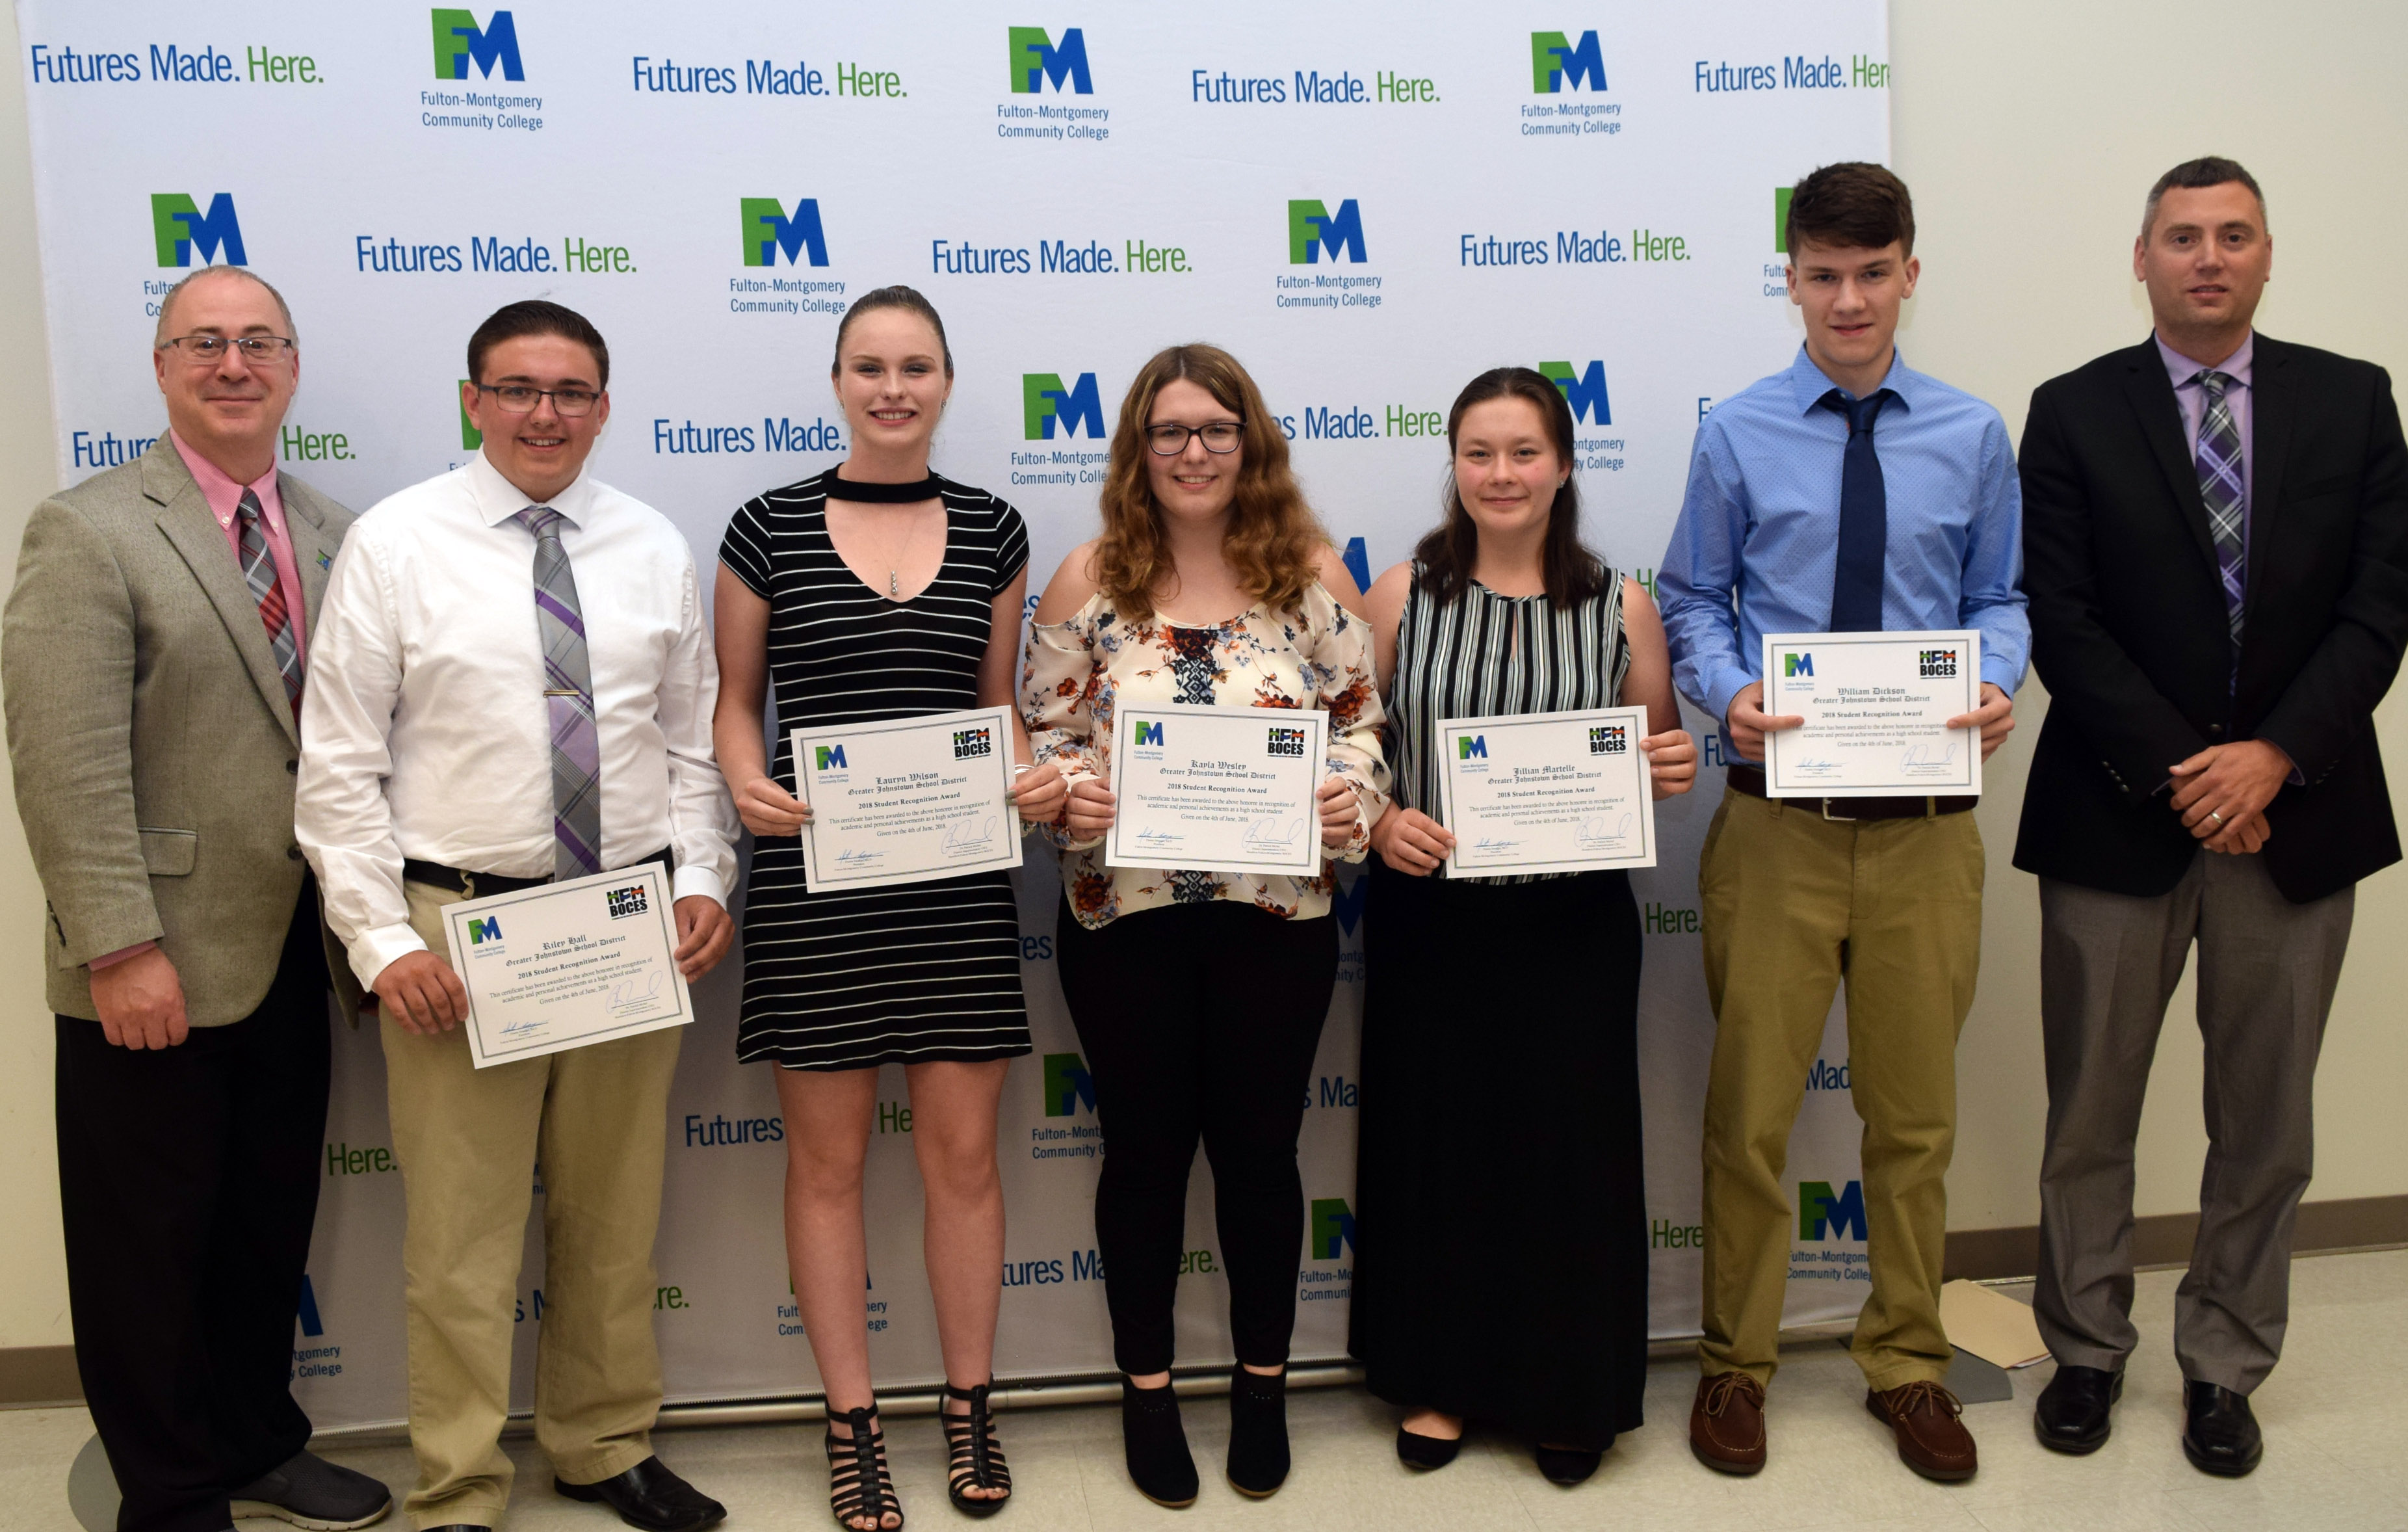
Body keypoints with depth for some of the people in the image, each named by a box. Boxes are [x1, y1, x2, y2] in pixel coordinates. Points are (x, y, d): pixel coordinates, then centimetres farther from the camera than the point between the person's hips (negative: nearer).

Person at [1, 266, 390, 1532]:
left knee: (271, 1225, 18)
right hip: (156, 972, -6)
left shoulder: (334, 537, 9)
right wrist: (122, 946, -20)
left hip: (289, 955, 6)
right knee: (152, 1242, 8)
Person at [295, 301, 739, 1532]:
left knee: (615, 1217, 15)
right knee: (460, 1232, 3)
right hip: (457, 924, -3)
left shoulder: (654, 549, 7)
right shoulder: (395, 542, -3)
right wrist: (384, 941, -10)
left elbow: (692, 739, 11)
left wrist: (703, 881, -2)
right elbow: (339, 765, -4)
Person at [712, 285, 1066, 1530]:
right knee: (827, 1157, 7)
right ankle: (852, 1420, 23)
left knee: (963, 1151, 7)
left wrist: (1034, 777, -7)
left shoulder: (990, 531, 7)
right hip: (812, 878, -1)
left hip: (957, 875, 2)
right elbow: (732, 699, 6)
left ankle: (970, 1408, 25)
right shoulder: (769, 527, 1)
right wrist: (746, 780, -14)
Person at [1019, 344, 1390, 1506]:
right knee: (1145, 1149, 12)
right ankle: (1146, 1387, 31)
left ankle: (1262, 1382, 33)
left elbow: (1362, 722, 3)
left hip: (1276, 916, 0)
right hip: (1123, 917, 0)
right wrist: (1067, 791, -17)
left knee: (1258, 1147, 12)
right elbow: (1041, 733, 3)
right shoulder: (1090, 578, 0)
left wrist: (1352, 797, -16)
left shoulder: (1309, 570, 1)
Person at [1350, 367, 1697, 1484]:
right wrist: (1381, 821, -15)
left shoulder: (1620, 605, 2)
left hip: (1573, 925, 0)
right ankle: (1439, 1380, 28)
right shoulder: (1401, 594, 1)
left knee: (1570, 1144, 6)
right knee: (1430, 1137, 8)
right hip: (1430, 917, 0)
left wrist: (1675, 768, -11)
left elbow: (1655, 758, 11)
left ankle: (1569, 1392, 26)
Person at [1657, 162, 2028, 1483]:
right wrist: (1730, 695, -16)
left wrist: (1999, 684, -12)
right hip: (1778, 815, -1)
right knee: (1750, 1106, 7)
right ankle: (1735, 1362, 25)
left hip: (1925, 817, 2)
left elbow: (1998, 598, 8)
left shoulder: (1972, 436, 4)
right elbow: (1694, 602, 2)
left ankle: (1906, 1362, 32)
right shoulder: (1737, 435, 0)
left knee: (1915, 1109, 13)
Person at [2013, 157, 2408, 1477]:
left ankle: (2223, 1367, 27)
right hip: (2118, 815, -1)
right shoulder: (2074, 413, 0)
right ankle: (2086, 1350, 26)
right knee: (2090, 1114, 8)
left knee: (2265, 1123, 10)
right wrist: (2175, 773, -13)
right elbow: (2061, 621, -6)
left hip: (2296, 812, 2)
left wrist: (2275, 754, -13)